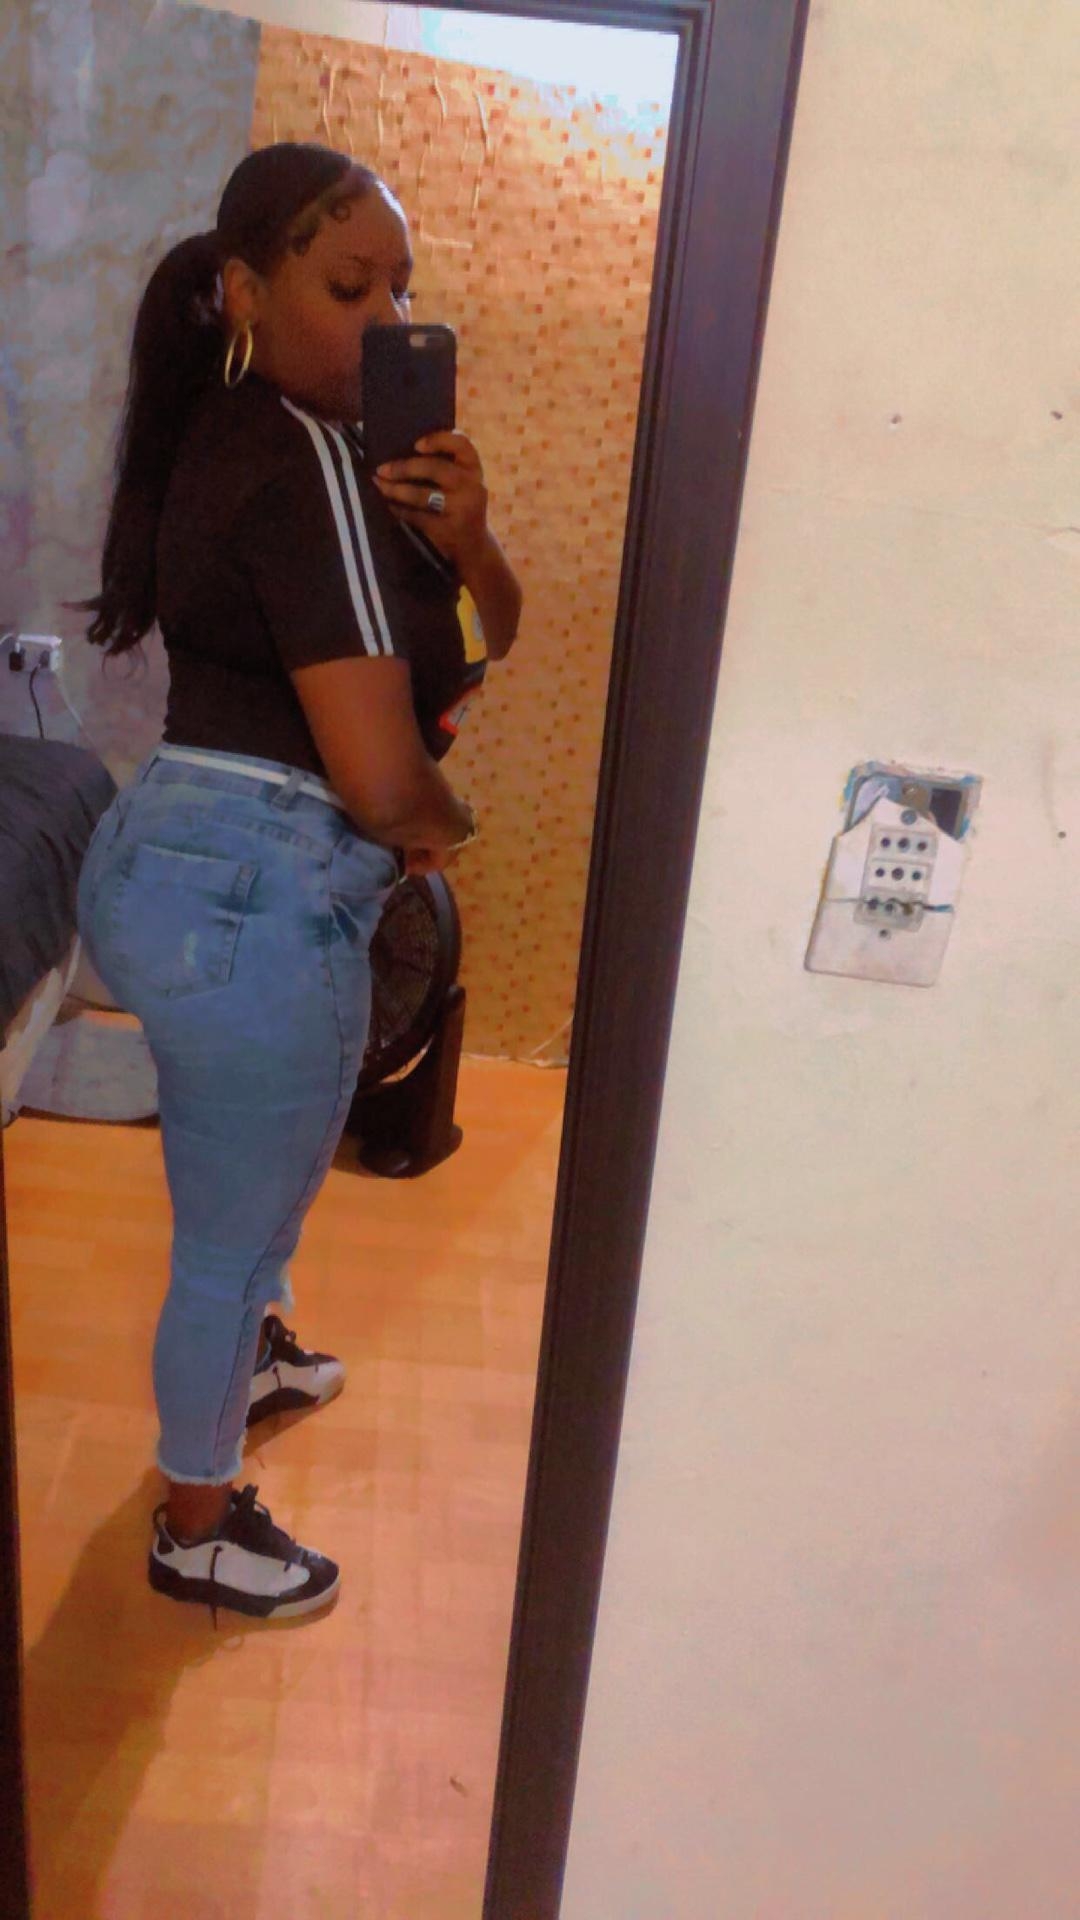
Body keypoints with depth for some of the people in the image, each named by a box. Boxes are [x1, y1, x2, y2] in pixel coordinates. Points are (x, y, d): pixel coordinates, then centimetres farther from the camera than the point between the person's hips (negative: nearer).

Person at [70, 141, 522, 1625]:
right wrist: (446, 824, -6)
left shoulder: (251, 433, 11)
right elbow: (384, 782, -28)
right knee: (235, 1228, 10)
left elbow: (487, 637, 11)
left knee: (270, 1167, 31)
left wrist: (464, 539, -9)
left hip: (171, 857, 10)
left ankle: (242, 1361, 59)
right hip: (256, 900, -10)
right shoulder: (308, 463, -20)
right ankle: (197, 1527, 35)